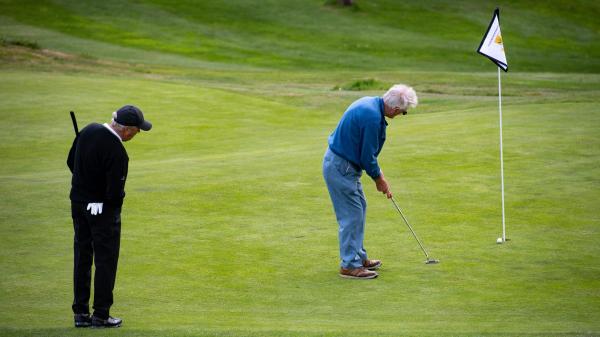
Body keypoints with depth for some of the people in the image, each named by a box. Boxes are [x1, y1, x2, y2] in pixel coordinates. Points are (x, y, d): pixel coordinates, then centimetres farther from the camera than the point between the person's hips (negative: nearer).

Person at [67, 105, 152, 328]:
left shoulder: (88, 131, -2)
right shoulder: (117, 152, -25)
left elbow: (71, 161, 11)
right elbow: (115, 192, -23)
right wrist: (117, 199, -1)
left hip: (78, 201, 8)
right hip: (103, 208, -7)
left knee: (82, 258, 13)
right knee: (106, 261, 3)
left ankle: (81, 314, 18)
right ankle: (101, 315, 6)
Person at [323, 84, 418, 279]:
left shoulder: (370, 103, 5)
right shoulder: (373, 117, -27)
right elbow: (367, 156, -19)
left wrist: (377, 173, 13)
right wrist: (379, 179, -3)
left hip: (340, 163, 10)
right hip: (340, 167, -10)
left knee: (359, 207, 18)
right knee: (352, 214, -6)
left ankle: (359, 257, 26)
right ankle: (350, 265, -1)